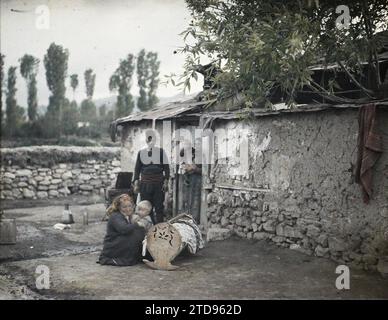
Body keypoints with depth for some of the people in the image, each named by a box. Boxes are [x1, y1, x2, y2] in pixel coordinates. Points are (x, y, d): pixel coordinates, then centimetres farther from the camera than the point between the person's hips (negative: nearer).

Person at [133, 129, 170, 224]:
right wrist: (136, 183, 2)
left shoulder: (161, 151, 4)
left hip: (159, 184, -1)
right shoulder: (141, 152, 10)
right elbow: (137, 169, 11)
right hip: (145, 184, 2)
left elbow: (166, 167, 3)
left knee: (159, 207, 1)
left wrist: (166, 181, -6)